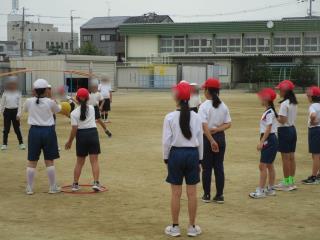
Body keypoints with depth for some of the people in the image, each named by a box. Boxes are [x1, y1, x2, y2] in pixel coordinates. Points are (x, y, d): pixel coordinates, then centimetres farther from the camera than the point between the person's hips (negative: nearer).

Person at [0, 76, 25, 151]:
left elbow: (19, 104, -4)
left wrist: (19, 114, -10)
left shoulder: (18, 93, -3)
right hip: (7, 111, 1)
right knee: (6, 129, 6)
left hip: (15, 111, -1)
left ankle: (21, 143, 16)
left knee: (17, 129, 5)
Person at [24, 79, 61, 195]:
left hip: (34, 131, 1)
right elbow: (57, 110, 13)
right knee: (49, 161, 7)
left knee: (32, 161, 8)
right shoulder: (50, 102, -9)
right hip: (48, 131, -1)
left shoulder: (29, 101, -6)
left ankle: (29, 188, 11)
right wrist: (57, 104, 36)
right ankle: (53, 187, 14)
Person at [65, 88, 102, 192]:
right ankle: (96, 182, -9)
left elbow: (74, 129, -9)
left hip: (81, 136, -1)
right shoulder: (92, 108, 3)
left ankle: (75, 184, 16)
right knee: (94, 161, 1)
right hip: (93, 133, 1)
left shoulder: (74, 113, -6)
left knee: (79, 162, 11)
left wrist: (69, 141, 0)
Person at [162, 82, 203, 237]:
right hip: (192, 154, 2)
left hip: (176, 154, -2)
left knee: (176, 193, 6)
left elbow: (167, 141, -8)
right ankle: (192, 227, 16)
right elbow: (200, 141, 3)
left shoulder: (170, 117, -10)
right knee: (192, 192, 8)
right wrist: (199, 159, 13)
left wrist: (166, 158, 5)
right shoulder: (196, 117, -2)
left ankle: (175, 227, 14)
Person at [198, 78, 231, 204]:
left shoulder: (204, 106, -13)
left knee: (207, 167, 6)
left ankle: (207, 195, 11)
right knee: (219, 166, 10)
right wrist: (217, 129, -11)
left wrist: (211, 141, -21)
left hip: (207, 138, -4)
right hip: (220, 137, 4)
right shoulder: (223, 106, 4)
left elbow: (204, 126, -21)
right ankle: (219, 195, 12)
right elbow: (228, 124, 0)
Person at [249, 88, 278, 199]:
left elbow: (268, 129, -21)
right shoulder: (268, 111, 13)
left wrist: (261, 142, -23)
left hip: (269, 140, -10)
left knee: (263, 166, -9)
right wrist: (262, 142, 18)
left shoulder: (269, 112, -16)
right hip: (270, 140, 10)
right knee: (269, 165, 14)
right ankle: (270, 189, 20)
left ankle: (260, 191, -9)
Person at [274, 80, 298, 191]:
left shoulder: (284, 104, -18)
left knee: (285, 158, -2)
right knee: (291, 157, 12)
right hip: (293, 129, 9)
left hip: (285, 130, -9)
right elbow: (293, 118, 12)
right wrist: (279, 116, 11)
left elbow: (282, 120, -22)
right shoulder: (294, 103, 9)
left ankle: (286, 183, 3)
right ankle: (291, 181, 18)